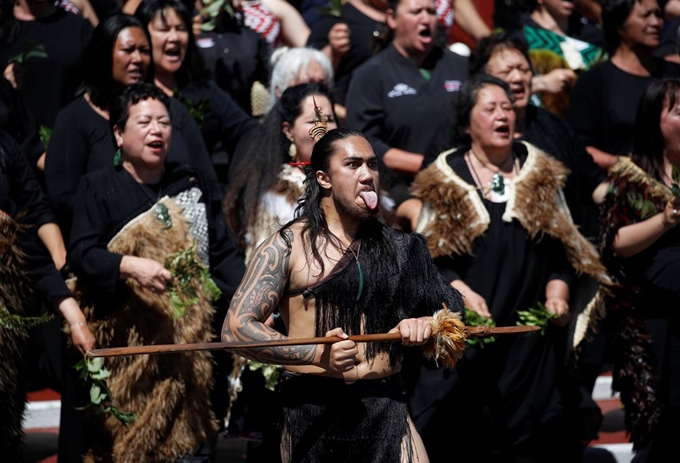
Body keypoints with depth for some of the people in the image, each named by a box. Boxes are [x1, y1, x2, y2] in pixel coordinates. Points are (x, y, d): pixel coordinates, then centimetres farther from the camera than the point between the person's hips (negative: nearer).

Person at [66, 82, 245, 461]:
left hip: (191, 342, 2)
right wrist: (129, 266, -24)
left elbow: (225, 255, 9)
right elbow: (81, 252, -6)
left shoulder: (197, 187, 15)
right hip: (126, 347, -2)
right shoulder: (99, 188, 6)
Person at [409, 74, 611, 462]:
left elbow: (564, 244, 13)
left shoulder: (540, 173, 10)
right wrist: (461, 291, -14)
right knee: (468, 427, -4)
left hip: (533, 325, 2)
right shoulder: (444, 180, 4)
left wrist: (558, 288, -4)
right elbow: (428, 255, 2)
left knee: (534, 429, 1)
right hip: (467, 327, -2)